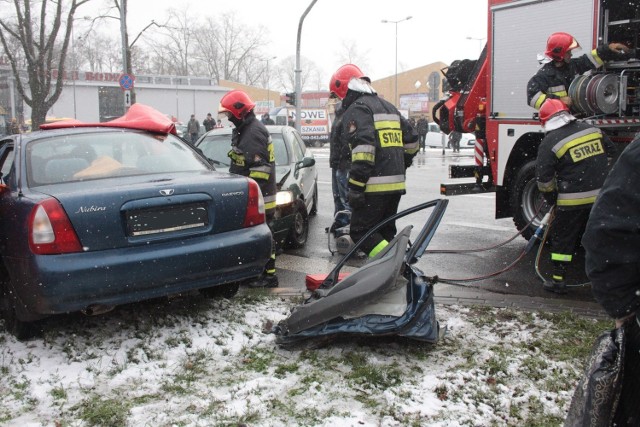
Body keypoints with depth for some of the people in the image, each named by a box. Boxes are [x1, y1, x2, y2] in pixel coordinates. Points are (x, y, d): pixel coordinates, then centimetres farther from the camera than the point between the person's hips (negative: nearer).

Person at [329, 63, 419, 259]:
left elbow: (363, 149, -21)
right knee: (385, 232, 17)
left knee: (360, 232, -4)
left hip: (375, 186, -9)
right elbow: (411, 139, 23)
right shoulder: (388, 107, 21)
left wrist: (355, 187, -21)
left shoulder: (356, 109, -8)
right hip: (396, 183, 9)